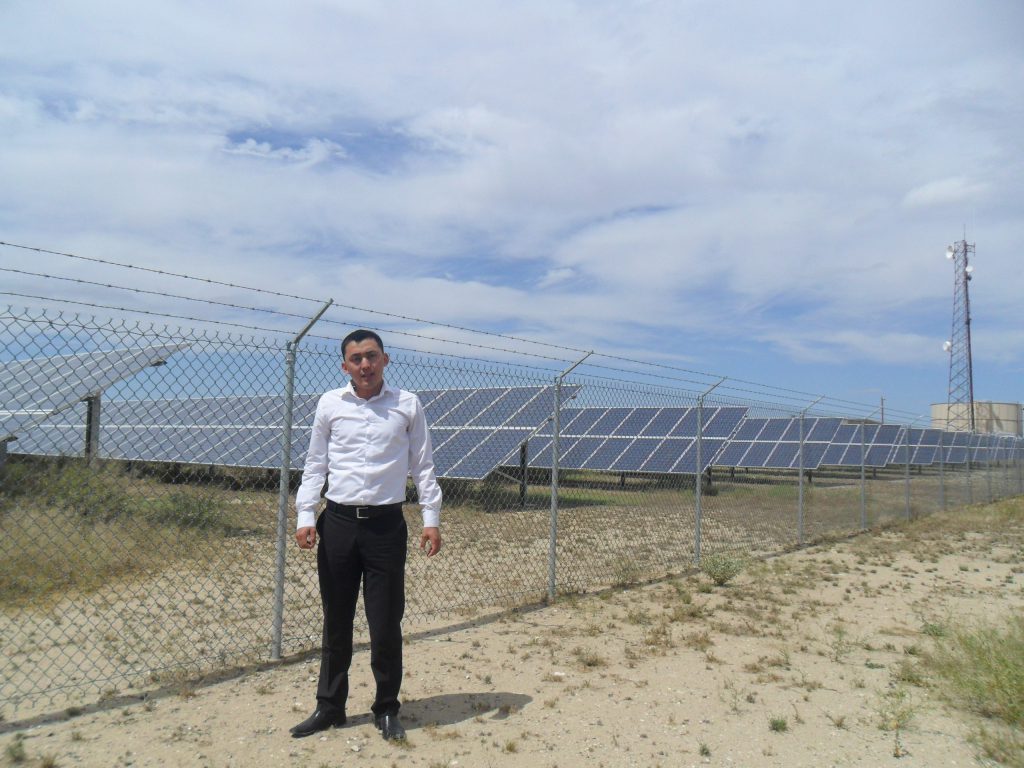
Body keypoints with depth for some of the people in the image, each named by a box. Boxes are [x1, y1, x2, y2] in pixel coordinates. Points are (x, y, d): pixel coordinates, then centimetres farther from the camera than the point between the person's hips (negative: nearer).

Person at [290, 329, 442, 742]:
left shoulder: (408, 405, 2)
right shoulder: (330, 404, 4)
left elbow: (423, 466, 5)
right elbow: (315, 464, 9)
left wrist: (431, 518, -2)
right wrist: (305, 515, -1)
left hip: (386, 523, -1)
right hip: (338, 522, 2)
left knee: (386, 623, 3)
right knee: (335, 621, 11)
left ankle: (386, 710, 21)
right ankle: (329, 706, 27)